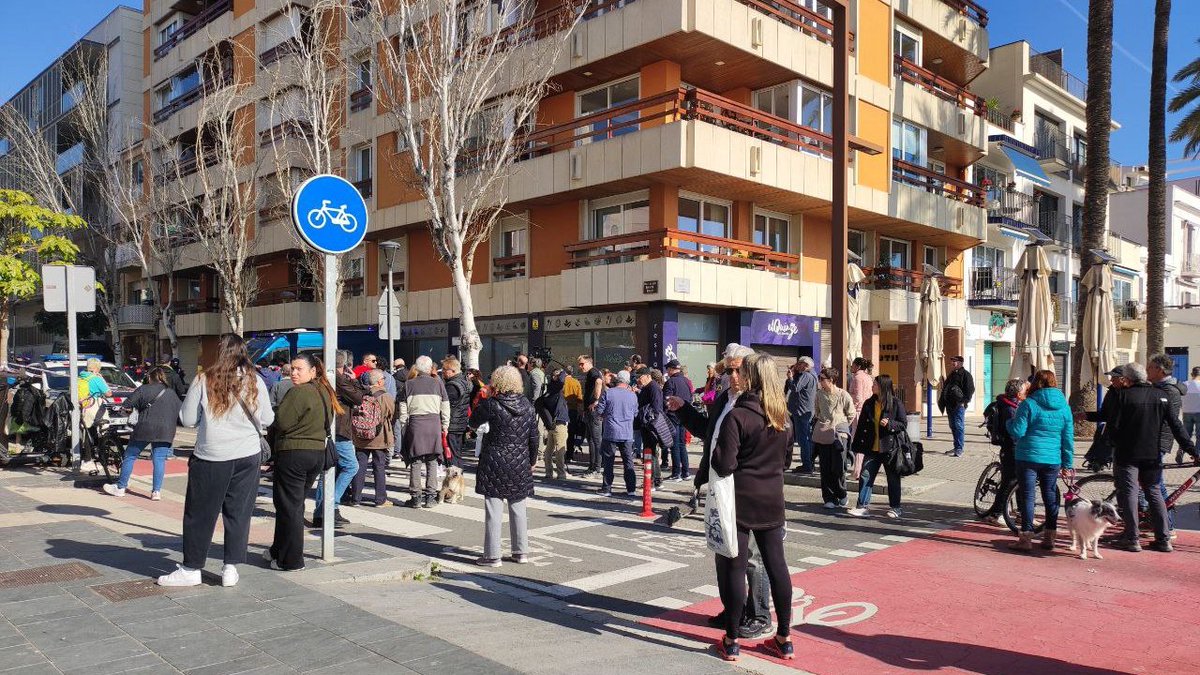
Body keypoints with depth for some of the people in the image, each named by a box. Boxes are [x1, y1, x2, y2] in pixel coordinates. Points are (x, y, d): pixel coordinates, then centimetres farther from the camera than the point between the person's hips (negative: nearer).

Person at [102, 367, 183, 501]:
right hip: (165, 431, 2)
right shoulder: (172, 393, 14)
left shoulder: (143, 389, 3)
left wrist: (123, 407, 19)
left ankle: (120, 487, 19)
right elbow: (181, 411, 13)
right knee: (159, 460, 3)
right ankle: (156, 491, -1)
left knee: (130, 456, 12)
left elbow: (127, 404, -1)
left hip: (145, 429, -2)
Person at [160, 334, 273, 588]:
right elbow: (267, 419, 2)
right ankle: (231, 568, 13)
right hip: (247, 455, 2)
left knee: (201, 514, 10)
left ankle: (191, 569, 18)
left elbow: (187, 419, -2)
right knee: (239, 512, 10)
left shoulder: (204, 380, -8)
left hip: (211, 457, -2)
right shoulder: (254, 381, -4)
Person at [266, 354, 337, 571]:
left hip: (293, 453, -9)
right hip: (318, 453, 9)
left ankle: (290, 560, 7)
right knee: (296, 504, 19)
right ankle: (278, 551, 32)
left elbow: (281, 422, -17)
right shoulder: (325, 392, 10)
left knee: (289, 506, 1)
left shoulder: (298, 392, -17)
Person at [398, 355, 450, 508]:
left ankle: (416, 497, 5)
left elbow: (403, 407, 2)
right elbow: (445, 406, 6)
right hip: (434, 422, 1)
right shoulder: (438, 383, 6)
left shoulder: (409, 384, 4)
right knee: (432, 461, 7)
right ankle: (430, 496, 7)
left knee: (415, 461, 5)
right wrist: (445, 425, 12)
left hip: (415, 422, -1)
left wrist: (404, 425, 9)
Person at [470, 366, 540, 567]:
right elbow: (533, 437, 5)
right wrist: (533, 460, 17)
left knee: (494, 509, 1)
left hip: (494, 463, -4)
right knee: (518, 507, 14)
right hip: (520, 464, 4)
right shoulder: (528, 406, 1)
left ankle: (492, 555, 5)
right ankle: (521, 552, 20)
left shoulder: (490, 405, -12)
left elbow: (473, 423, 3)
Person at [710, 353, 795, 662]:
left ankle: (731, 642, 13)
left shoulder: (737, 416, -17)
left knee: (733, 567, 4)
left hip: (741, 500, -6)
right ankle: (784, 639, 21)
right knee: (776, 564, 12)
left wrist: (715, 448, -3)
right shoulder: (781, 415, 5)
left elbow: (725, 466, -19)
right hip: (772, 499, 6)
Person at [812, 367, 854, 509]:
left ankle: (841, 495, 18)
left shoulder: (843, 395, -7)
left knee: (838, 468, -5)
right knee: (825, 469, 5)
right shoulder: (819, 394, 4)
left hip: (838, 434, -3)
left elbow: (851, 414, 4)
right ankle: (829, 498, 13)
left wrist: (840, 426, 5)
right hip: (821, 435, 3)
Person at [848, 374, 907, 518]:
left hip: (890, 448, -4)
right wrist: (857, 445, 6)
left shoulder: (896, 403, -6)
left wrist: (889, 424, -23)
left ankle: (895, 508, 21)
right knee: (865, 475, 0)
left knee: (893, 478, 8)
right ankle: (861, 506, 4)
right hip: (872, 448, 4)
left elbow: (903, 424, -4)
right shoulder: (869, 404, 7)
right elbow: (861, 425, 9)